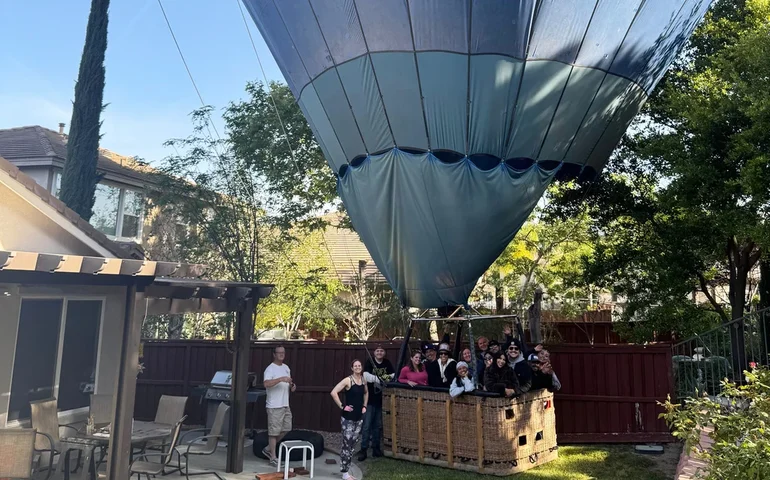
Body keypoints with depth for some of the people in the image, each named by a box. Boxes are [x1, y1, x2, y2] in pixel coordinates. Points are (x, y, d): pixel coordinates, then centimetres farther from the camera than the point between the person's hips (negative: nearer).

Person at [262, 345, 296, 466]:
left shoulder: (286, 368, 13)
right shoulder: (270, 369, -13)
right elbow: (266, 384, -29)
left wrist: (292, 387, 2)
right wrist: (281, 379, -36)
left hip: (285, 405, 8)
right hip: (274, 406, -8)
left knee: (286, 429, 13)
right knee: (274, 432, -1)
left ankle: (268, 449, 27)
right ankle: (273, 458, 9)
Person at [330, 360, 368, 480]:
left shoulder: (364, 380, 5)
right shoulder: (348, 380, -14)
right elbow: (333, 392, -20)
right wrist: (342, 406, -17)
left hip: (359, 417, 6)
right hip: (348, 417, -6)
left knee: (352, 445, 12)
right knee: (347, 445, -3)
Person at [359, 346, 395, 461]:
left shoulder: (387, 363, 5)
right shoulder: (369, 362, -7)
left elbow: (393, 375, 0)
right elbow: (366, 376, -20)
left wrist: (389, 377, -21)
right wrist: (379, 378, -28)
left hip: (382, 400, 4)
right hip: (370, 399, -4)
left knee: (378, 425, 12)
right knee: (367, 425, -4)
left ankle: (376, 448, 22)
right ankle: (363, 449, 2)